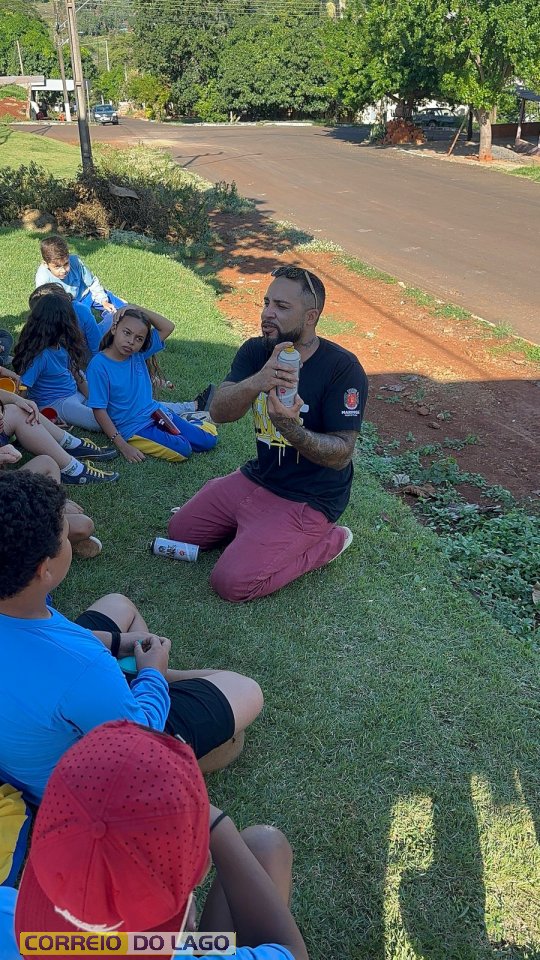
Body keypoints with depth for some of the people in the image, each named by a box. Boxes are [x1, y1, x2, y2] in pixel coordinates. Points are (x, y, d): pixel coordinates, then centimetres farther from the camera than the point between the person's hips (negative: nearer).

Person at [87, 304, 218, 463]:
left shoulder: (139, 353, -1)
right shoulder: (99, 365, -17)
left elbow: (168, 327, 5)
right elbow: (99, 410, -17)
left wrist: (137, 309, -8)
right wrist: (123, 446, -22)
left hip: (156, 413, 6)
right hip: (133, 430, -6)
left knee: (209, 439, 0)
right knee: (182, 450, -25)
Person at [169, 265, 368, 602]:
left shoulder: (343, 369, -21)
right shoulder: (256, 352, -4)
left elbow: (342, 454, -22)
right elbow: (219, 412, -19)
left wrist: (293, 430, -41)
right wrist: (257, 382, -40)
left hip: (307, 499, -6)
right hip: (258, 477, 7)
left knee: (232, 583, -16)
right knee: (180, 531, 11)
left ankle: (328, 541, 3)